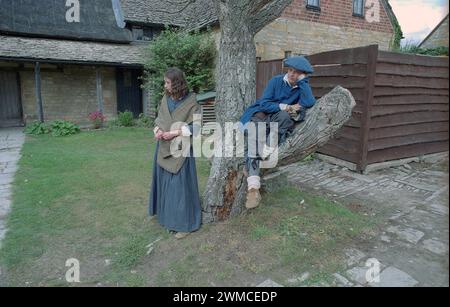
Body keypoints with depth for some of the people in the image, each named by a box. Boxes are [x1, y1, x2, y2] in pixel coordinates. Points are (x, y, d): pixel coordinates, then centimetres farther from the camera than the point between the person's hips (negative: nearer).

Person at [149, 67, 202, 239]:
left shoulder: (191, 101, -9)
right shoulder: (165, 99, 8)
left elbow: (196, 125, -10)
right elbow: (159, 119, 15)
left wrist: (175, 133, -18)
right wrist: (157, 130, -7)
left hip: (180, 149, -6)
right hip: (164, 147, 6)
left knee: (180, 185, -3)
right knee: (164, 182, 14)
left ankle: (185, 223, 10)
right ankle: (166, 215, 33)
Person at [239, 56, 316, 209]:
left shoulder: (303, 87, 1)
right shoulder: (276, 81, 0)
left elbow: (309, 103, -22)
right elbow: (264, 103, -7)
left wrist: (302, 81, -15)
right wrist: (285, 107, -16)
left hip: (280, 121, 1)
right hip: (262, 114, -1)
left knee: (285, 115, -35)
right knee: (252, 139, -31)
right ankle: (253, 187, -39)